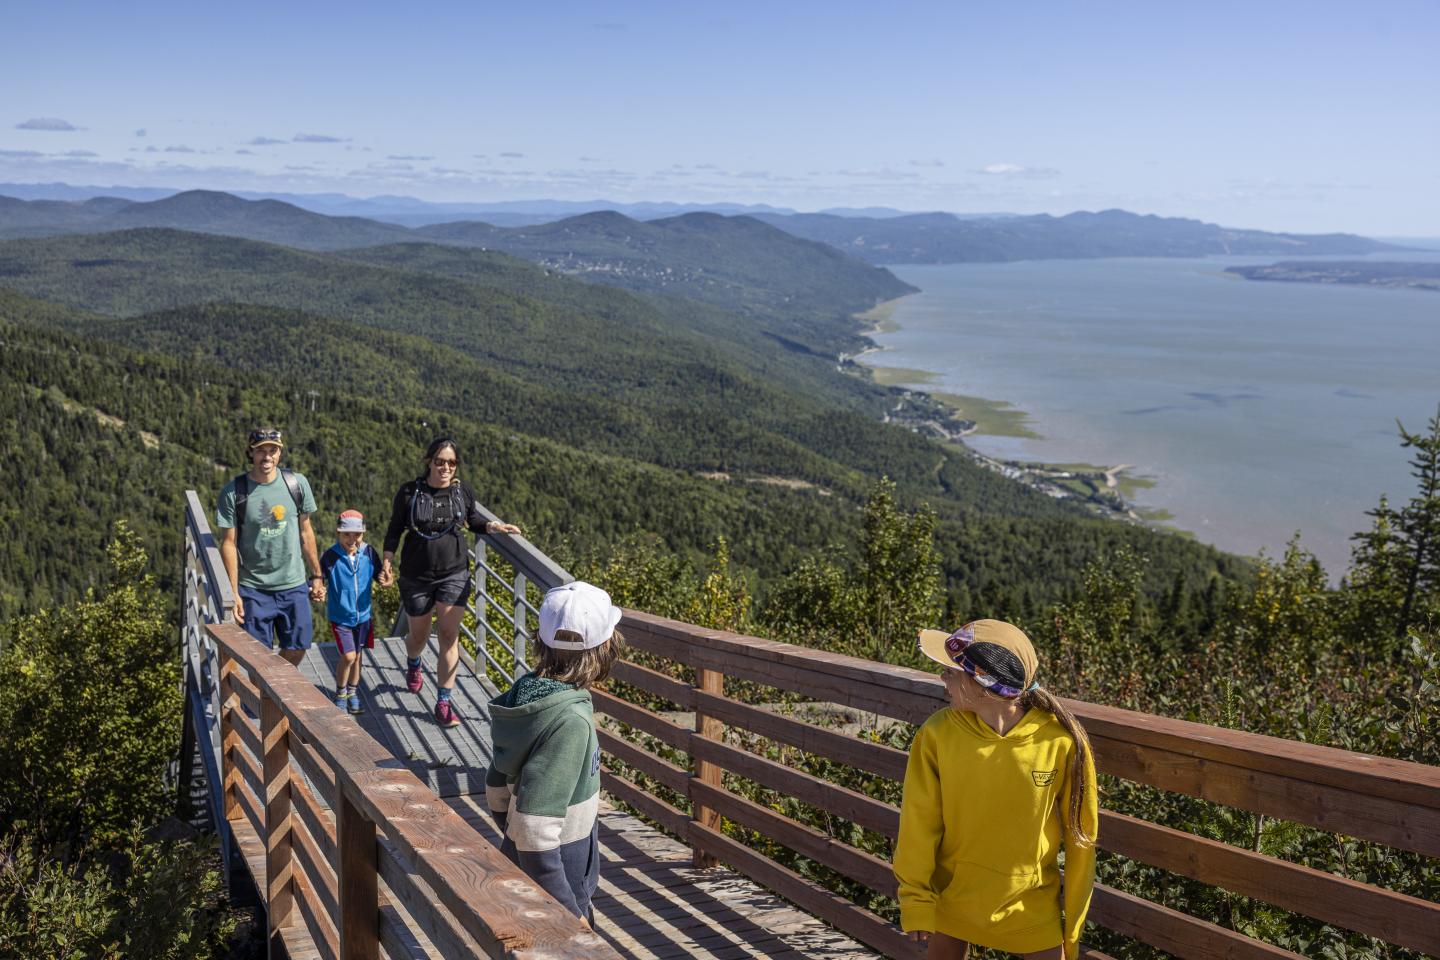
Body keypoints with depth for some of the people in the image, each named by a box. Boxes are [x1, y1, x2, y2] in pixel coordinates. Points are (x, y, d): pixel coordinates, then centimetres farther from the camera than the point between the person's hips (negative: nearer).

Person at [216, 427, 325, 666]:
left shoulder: (297, 484, -1)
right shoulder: (232, 492, -8)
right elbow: (228, 543, -6)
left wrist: (317, 576, 10)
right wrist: (233, 592, -10)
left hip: (294, 585, 3)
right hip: (253, 589, -2)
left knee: (296, 650, 9)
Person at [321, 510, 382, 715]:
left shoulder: (369, 553, -7)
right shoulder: (331, 556, -14)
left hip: (363, 615, 3)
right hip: (340, 616, -3)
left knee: (357, 656, 15)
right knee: (348, 656, -10)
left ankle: (353, 694, 33)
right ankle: (340, 695, 13)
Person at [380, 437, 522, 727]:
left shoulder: (462, 492, -3)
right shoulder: (409, 492, -8)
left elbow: (474, 520, 15)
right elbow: (395, 530, 1)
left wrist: (494, 526, -4)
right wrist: (387, 562, -9)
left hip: (454, 574, 0)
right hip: (416, 577, 0)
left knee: (449, 636, -7)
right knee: (419, 636, 13)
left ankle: (444, 702, 2)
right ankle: (413, 664, 52)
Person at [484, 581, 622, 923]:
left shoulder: (527, 692, -2)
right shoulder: (570, 720, -27)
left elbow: (497, 790, 9)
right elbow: (535, 826, -28)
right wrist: (568, 910, -21)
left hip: (519, 869, 8)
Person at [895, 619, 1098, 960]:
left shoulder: (1061, 741, -22)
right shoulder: (937, 735, -20)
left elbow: (1080, 834, -10)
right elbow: (918, 823, -9)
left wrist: (1074, 921, -2)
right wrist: (917, 900, -4)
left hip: (1031, 903, -1)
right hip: (953, 894, 1)